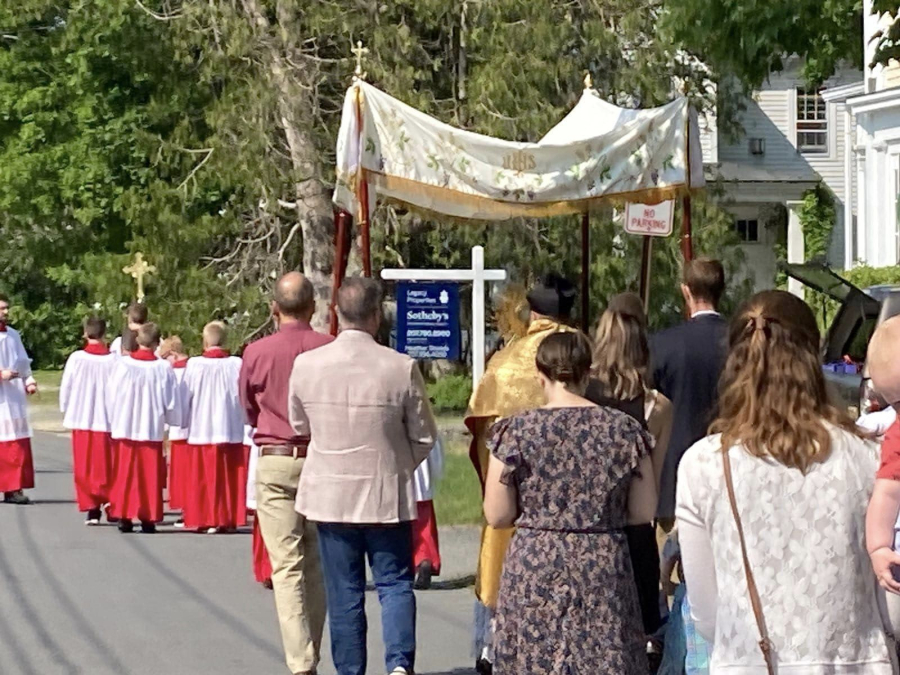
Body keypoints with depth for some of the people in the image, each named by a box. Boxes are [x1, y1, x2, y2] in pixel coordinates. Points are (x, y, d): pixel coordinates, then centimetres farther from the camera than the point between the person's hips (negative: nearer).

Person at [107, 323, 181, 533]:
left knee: (125, 474, 8)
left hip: (125, 427, 1)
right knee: (150, 475, 7)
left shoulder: (123, 364, -9)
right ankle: (148, 518, 6)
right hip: (152, 429, 0)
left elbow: (111, 396, -1)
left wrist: (114, 420, 15)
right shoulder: (163, 368, -10)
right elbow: (172, 402, -2)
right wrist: (172, 420, 18)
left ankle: (124, 516, 7)